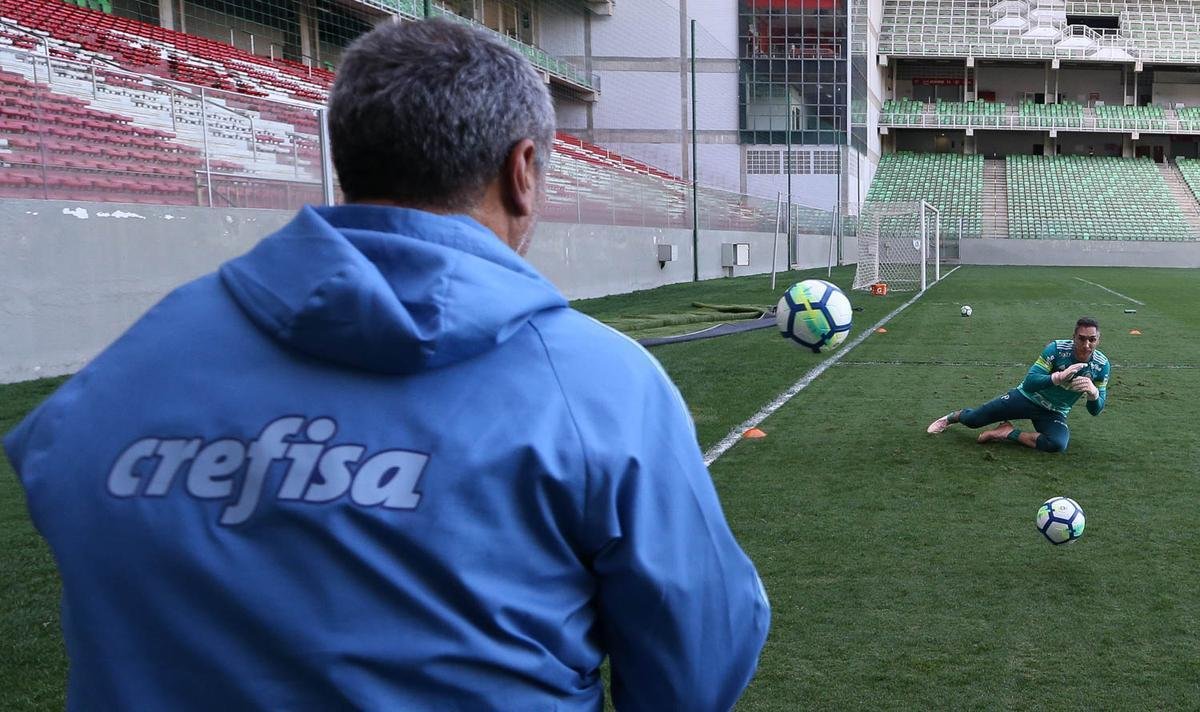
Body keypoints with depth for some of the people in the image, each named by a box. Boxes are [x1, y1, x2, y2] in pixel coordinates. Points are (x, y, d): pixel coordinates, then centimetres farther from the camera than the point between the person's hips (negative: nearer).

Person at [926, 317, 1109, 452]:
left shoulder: (1102, 365, -13)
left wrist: (1094, 392, -33)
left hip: (1054, 413, 2)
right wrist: (1059, 377, -45)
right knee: (971, 420, -2)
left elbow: (1095, 410, -9)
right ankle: (951, 417, 37)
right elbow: (1029, 382, -28)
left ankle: (1009, 432, -9)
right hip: (1027, 396, -1)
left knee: (1057, 445, -32)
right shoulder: (1057, 348, -22)